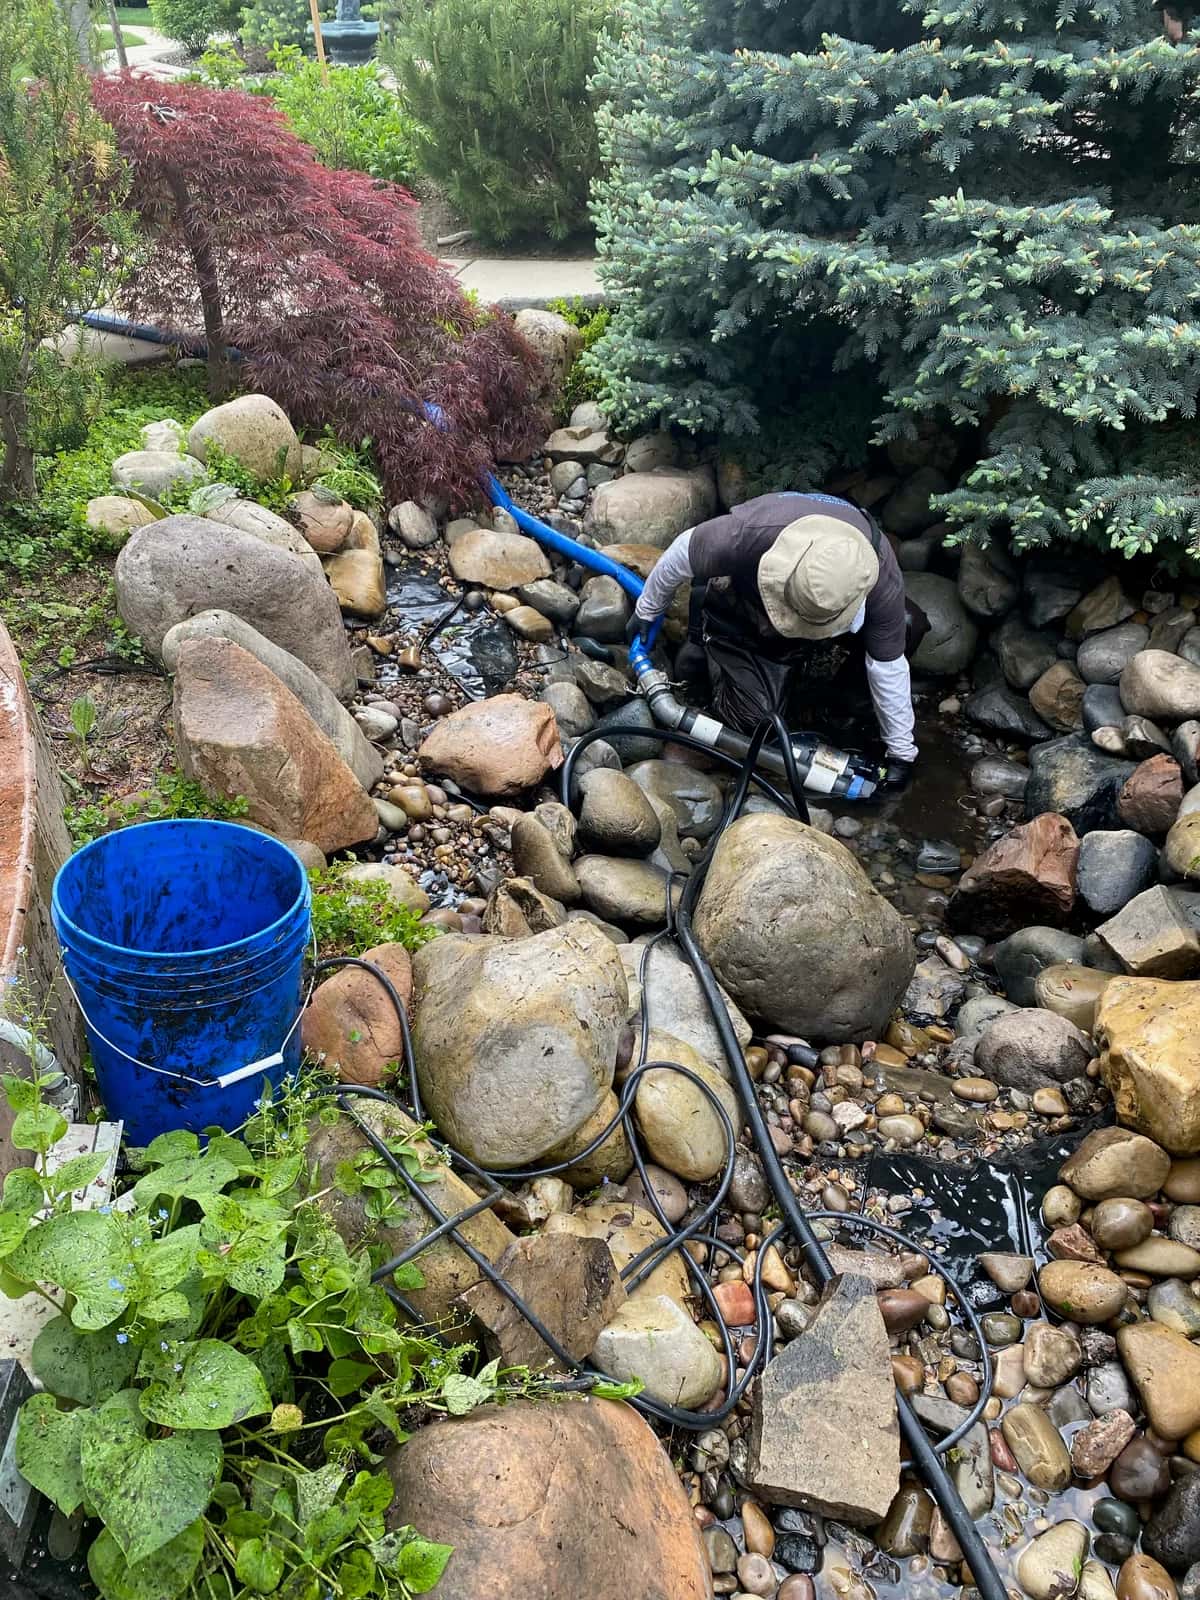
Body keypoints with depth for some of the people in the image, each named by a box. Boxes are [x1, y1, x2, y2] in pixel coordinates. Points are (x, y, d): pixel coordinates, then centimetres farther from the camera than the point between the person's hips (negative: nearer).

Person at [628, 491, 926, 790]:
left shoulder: (883, 578, -36)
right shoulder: (744, 533, -43)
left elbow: (888, 666, -23)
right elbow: (682, 554, -21)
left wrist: (901, 752, -15)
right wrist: (646, 610, -3)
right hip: (740, 617, -2)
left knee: (908, 624, -19)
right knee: (754, 719, -15)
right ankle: (706, 647, 14)